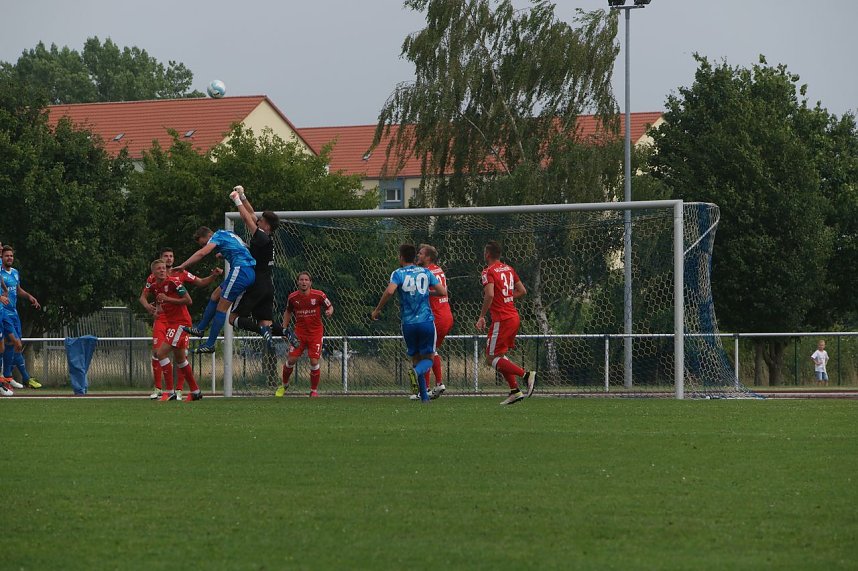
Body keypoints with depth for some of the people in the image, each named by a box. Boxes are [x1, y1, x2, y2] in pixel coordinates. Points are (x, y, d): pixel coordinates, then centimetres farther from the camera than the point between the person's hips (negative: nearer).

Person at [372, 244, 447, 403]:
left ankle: (424, 396, 3)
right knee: (428, 358, 8)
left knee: (416, 358, 12)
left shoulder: (398, 273, -1)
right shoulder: (426, 272, 7)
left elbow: (390, 291, -19)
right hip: (426, 321, 0)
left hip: (408, 323, 0)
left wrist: (377, 310, -7)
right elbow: (442, 292, 6)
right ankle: (417, 371, -26)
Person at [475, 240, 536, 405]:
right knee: (500, 355, 18)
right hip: (514, 316, 8)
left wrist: (482, 317, -18)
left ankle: (526, 374, -19)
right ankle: (515, 390, 10)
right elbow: (522, 291, 16)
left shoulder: (488, 272, -11)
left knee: (491, 359, -3)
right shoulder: (509, 269, 13)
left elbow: (490, 295, -25)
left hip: (501, 320, -8)